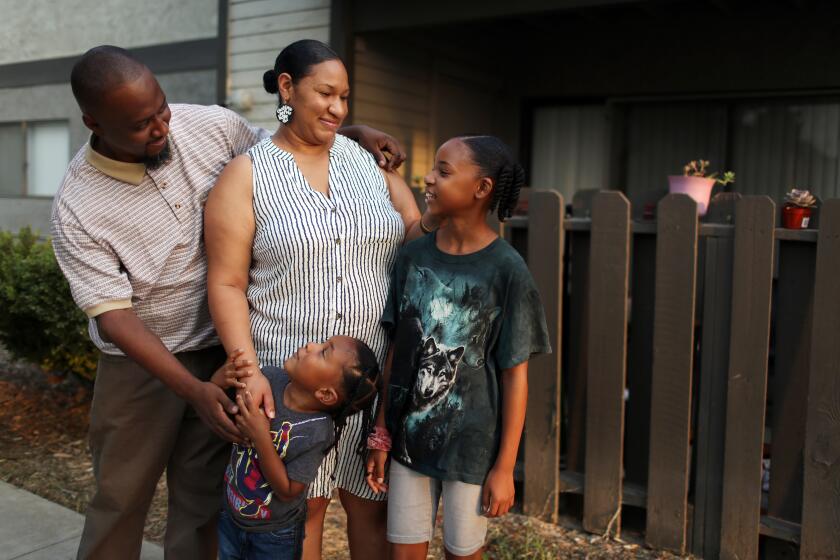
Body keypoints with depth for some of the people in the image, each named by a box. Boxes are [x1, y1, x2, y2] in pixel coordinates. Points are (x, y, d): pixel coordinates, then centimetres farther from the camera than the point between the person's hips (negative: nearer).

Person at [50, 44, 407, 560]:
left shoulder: (210, 125, -10)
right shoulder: (77, 209, -17)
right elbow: (114, 315, -19)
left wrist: (353, 133, -9)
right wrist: (193, 390, -28)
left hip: (224, 349, 2)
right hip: (143, 365, -2)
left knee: (205, 497, 13)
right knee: (121, 498, 12)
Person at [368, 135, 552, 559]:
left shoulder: (506, 270, -13)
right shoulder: (413, 256, -2)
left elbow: (515, 374, -9)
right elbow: (396, 351, 3)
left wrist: (505, 466, -7)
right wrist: (382, 436, 5)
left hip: (471, 445, -3)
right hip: (409, 437, 3)